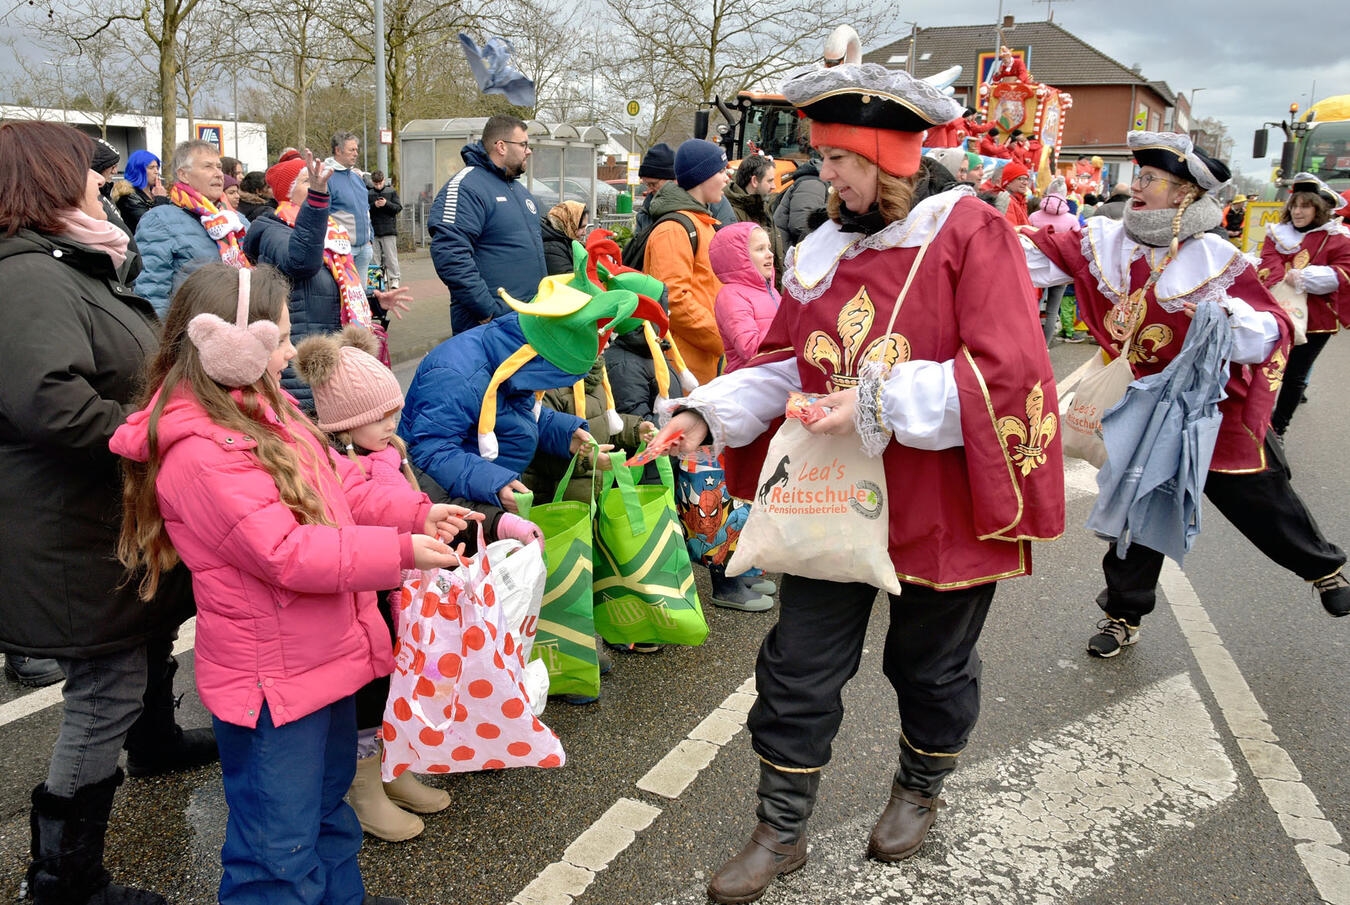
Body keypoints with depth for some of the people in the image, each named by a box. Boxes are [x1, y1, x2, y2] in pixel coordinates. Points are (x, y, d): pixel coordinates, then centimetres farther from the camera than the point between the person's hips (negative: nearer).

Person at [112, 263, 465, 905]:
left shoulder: (263, 408, 5)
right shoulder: (201, 453, -26)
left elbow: (339, 484, 10)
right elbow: (287, 553, -29)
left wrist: (416, 513, -3)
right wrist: (399, 551, -25)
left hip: (322, 653, 10)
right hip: (272, 680, -10)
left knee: (328, 798, 29)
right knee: (281, 848, 7)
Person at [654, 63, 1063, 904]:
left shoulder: (972, 235, -13)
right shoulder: (824, 249, 2)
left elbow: (1006, 374, -22)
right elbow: (784, 364, 7)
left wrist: (880, 404, -27)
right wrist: (708, 414, -8)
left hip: (942, 506, -4)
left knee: (931, 664, 19)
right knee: (799, 667, 8)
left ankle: (920, 791, 48)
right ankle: (782, 830, 28)